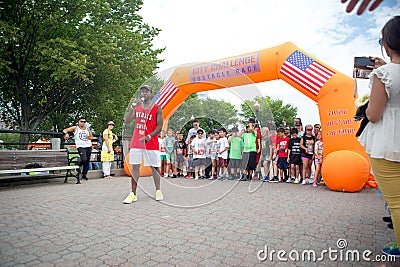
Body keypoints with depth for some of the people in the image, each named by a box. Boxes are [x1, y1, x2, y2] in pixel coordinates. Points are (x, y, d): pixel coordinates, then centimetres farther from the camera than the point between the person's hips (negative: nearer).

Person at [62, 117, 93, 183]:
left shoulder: (87, 129, 16)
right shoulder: (75, 128, 5)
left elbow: (91, 137, 16)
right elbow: (65, 130, 3)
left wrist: (88, 137, -6)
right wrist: (66, 133, -19)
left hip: (88, 147, 5)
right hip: (81, 147, -4)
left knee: (87, 161, 6)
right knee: (84, 159, -24)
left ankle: (84, 174, 18)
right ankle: (79, 165, 9)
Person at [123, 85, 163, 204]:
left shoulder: (157, 108, -1)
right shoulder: (136, 107, 10)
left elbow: (159, 126, -5)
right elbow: (127, 121, 2)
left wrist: (148, 137, -17)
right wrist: (132, 107, -10)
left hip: (151, 143, -3)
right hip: (136, 142, 3)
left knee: (154, 167, 5)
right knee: (135, 166, 2)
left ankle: (158, 191, 19)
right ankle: (133, 194, 8)